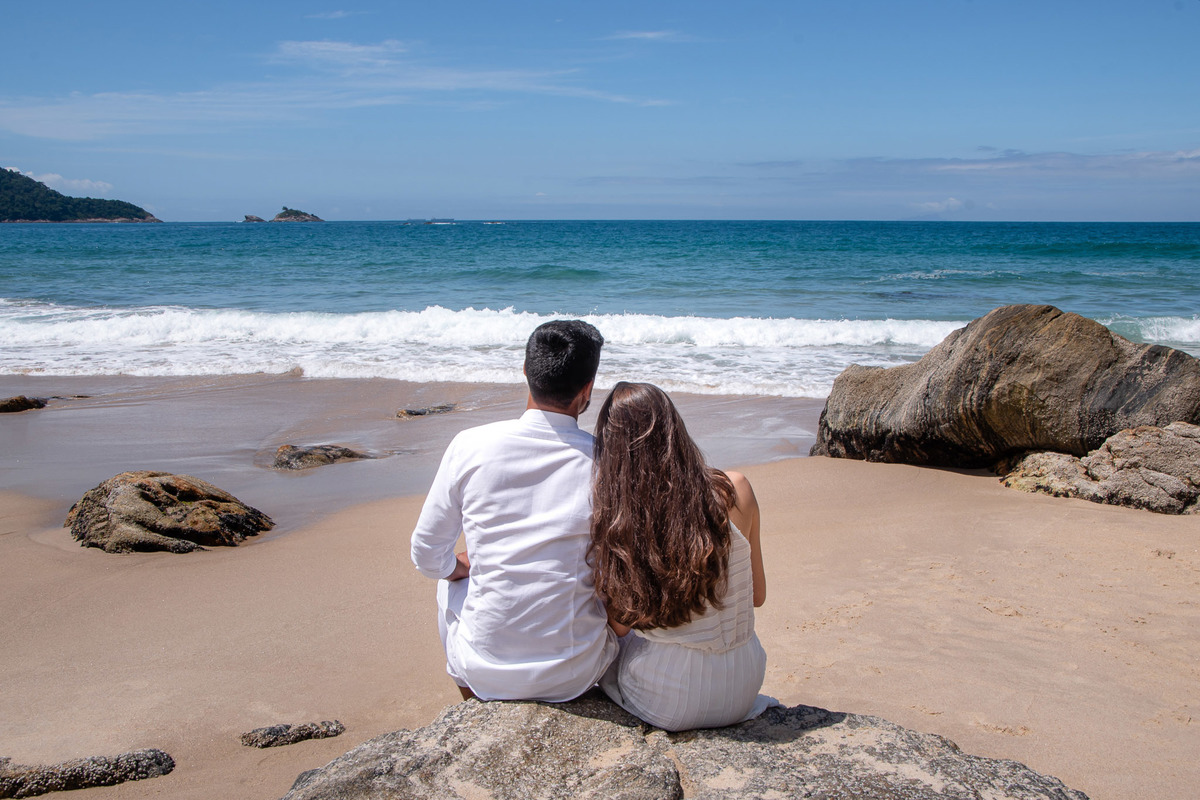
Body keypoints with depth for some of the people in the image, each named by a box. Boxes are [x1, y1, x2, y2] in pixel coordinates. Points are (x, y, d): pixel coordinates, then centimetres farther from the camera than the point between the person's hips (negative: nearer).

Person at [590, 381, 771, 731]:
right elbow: (757, 594, 1)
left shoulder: (608, 514, -15)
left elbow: (619, 627, -6)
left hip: (663, 703, -2)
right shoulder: (734, 489, -11)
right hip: (741, 693, 2)